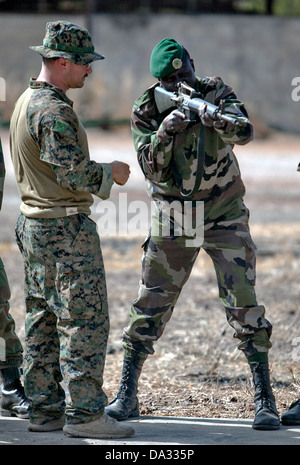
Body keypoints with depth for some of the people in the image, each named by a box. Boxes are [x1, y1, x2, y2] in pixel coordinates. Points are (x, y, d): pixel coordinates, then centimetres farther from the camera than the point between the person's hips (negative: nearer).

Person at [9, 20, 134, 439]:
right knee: (85, 322, -7)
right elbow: (73, 172, -23)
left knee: (43, 323, 12)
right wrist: (111, 172, -7)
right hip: (66, 230, -10)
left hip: (34, 226, 10)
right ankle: (84, 413, -8)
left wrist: (100, 174, 16)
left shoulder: (26, 102, 14)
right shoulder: (54, 110, -18)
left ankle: (45, 409, 16)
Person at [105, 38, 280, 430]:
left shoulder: (215, 92, -8)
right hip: (173, 218, 1)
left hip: (224, 215, -1)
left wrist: (218, 122, -47)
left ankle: (264, 399, -6)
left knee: (243, 303, -11)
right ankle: (127, 396, 14)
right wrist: (164, 133, -32)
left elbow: (245, 131, -26)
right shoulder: (146, 111, -5)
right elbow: (151, 169, -15)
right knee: (150, 305, 3)